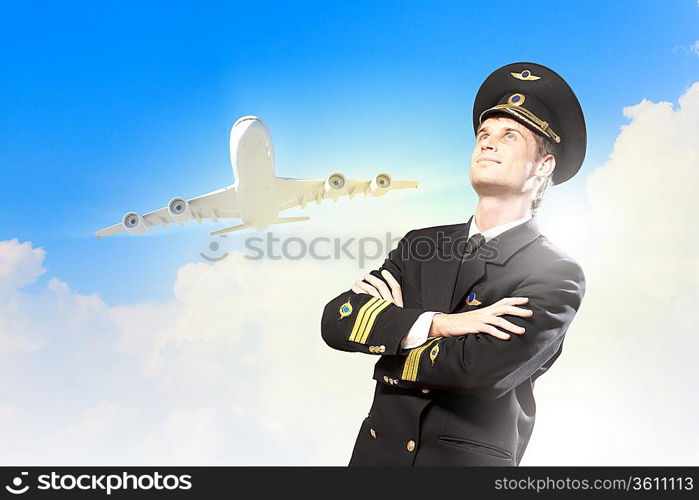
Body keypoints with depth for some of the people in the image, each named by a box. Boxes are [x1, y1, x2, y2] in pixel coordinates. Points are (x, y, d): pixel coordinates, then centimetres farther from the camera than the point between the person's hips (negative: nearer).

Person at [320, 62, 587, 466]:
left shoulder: (557, 277, -9)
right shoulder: (420, 245, 3)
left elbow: (480, 371, -23)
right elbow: (335, 321, -7)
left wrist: (386, 328, -9)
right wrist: (434, 323, -21)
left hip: (469, 458, -3)